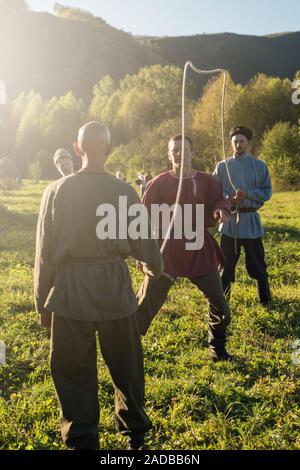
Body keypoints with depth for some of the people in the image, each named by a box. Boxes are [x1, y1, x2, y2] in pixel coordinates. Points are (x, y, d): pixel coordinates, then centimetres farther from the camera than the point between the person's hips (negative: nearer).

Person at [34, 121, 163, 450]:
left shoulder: (56, 191, -5)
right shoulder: (123, 191, -6)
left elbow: (45, 252, -2)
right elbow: (144, 243, 0)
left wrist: (42, 301, 8)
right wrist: (155, 267, 23)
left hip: (70, 291, -1)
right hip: (114, 288, 1)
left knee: (73, 371, 14)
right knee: (125, 365, 19)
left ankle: (83, 440, 23)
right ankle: (135, 430, 37)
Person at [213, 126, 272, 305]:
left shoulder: (260, 166, 2)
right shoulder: (222, 166, 4)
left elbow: (267, 192, -1)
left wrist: (247, 194, -17)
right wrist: (228, 199, -20)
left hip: (251, 220, 0)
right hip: (229, 221, 1)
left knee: (257, 263, 7)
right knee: (226, 264, 7)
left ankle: (265, 300, 22)